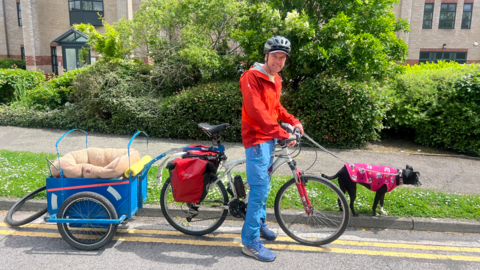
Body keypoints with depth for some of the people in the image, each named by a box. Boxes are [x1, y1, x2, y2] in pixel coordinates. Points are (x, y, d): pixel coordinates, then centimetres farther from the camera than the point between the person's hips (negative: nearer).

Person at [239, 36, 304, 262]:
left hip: (270, 138, 9)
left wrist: (293, 121, 9)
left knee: (263, 186, 19)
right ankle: (251, 242, 3)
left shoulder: (276, 80, 13)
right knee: (260, 189, -8)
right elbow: (256, 111, -26)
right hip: (257, 139, -8)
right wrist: (282, 134, -30)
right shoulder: (252, 77, -15)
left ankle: (259, 223, 38)